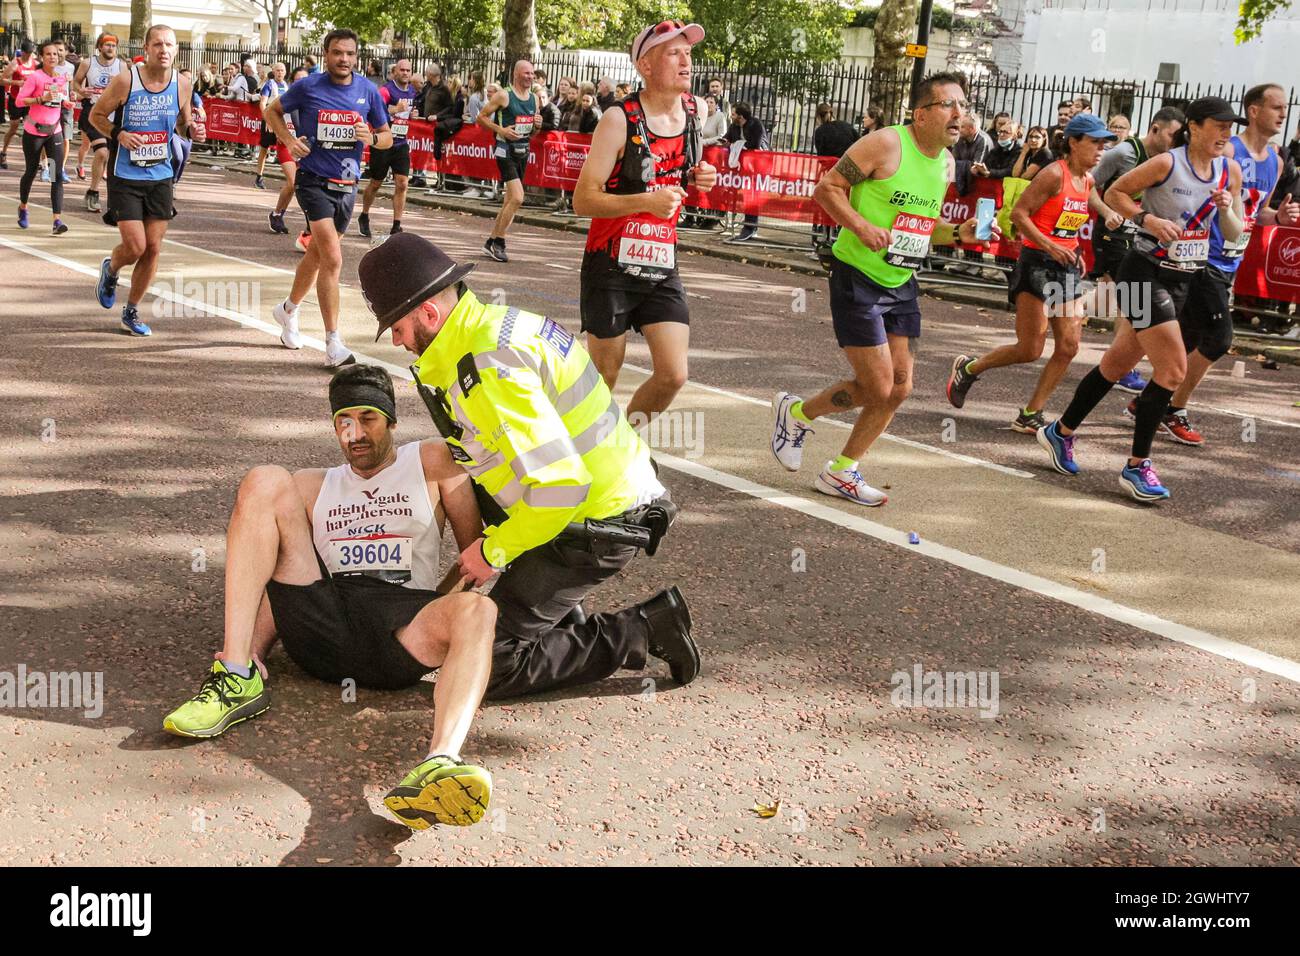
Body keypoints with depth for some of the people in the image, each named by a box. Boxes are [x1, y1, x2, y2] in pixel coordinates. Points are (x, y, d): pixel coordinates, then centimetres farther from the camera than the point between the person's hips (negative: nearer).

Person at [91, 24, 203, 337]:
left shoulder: (182, 84, -3)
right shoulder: (125, 81, -14)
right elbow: (96, 115, -2)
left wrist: (193, 131, -9)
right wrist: (118, 134, -21)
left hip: (161, 176, 4)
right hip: (125, 175, -4)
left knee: (153, 247, 5)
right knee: (135, 246, -9)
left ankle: (131, 311, 22)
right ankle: (110, 269, 29)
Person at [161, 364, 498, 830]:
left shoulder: (430, 461, 16)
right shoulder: (312, 485, 24)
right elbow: (277, 574, 17)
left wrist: (437, 614, -2)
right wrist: (254, 647, 0)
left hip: (401, 637, -2)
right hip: (321, 626, 3)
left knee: (477, 610, -36)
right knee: (265, 481, -10)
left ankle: (439, 763, -65)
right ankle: (238, 677, -21)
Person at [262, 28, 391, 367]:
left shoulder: (367, 91, 2)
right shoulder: (307, 87, -7)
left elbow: (387, 136, 10)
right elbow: (272, 111, 9)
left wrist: (370, 138, -13)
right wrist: (289, 139, -9)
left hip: (347, 185, 5)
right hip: (314, 182, -5)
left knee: (317, 254, 20)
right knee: (332, 259, -18)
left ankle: (288, 310, 45)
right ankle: (333, 345, -17)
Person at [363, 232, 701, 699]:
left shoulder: (489, 372, -24)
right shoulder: (498, 324, 8)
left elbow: (560, 486, -28)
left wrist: (493, 551, -14)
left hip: (596, 527, -10)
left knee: (486, 665, -8)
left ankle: (640, 631, -4)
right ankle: (569, 625, 22)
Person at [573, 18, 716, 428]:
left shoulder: (695, 110, 3)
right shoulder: (619, 119, -15)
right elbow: (583, 200, -18)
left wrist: (697, 178, 2)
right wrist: (647, 201, -30)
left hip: (661, 269, 5)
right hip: (611, 269, -5)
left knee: (673, 376, -4)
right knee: (602, 381, 5)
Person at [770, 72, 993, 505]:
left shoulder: (946, 162, 8)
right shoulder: (887, 144, -15)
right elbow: (826, 187, -13)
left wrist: (959, 233, 2)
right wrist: (861, 225, -26)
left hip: (901, 284, 8)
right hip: (857, 277, -8)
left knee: (899, 388, 6)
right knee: (878, 387, -8)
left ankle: (840, 473, 22)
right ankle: (797, 413, 20)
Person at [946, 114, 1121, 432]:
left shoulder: (1088, 179, 10)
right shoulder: (1054, 174, -14)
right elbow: (1018, 213, -17)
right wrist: (1050, 246, -24)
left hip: (1067, 266, 8)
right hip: (1037, 263, -8)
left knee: (1069, 346, -1)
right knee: (1030, 350, -6)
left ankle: (1030, 416, 7)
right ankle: (968, 368, 19)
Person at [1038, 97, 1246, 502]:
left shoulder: (1230, 170, 5)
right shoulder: (1167, 163, -14)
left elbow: (1234, 233, 10)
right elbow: (1114, 193, -5)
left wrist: (1227, 210, -11)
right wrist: (1148, 219, -19)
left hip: (1181, 281, 7)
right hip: (1146, 274, -7)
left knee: (1118, 362, 15)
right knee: (1173, 369, -13)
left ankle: (1061, 432, 32)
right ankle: (1137, 466, -2)